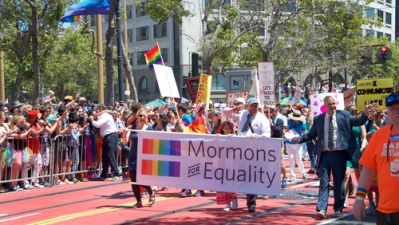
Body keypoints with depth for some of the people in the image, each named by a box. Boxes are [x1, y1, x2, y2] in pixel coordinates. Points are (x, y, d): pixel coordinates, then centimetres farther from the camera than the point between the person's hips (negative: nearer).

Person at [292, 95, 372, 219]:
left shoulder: (344, 115, 4)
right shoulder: (318, 119, 5)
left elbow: (358, 122, 3)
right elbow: (311, 134, 10)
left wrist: (365, 114, -14)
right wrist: (300, 138, -5)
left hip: (339, 154, 0)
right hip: (325, 154, 0)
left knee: (339, 182, 9)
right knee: (323, 182, -2)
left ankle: (338, 209, 20)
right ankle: (322, 209, -4)